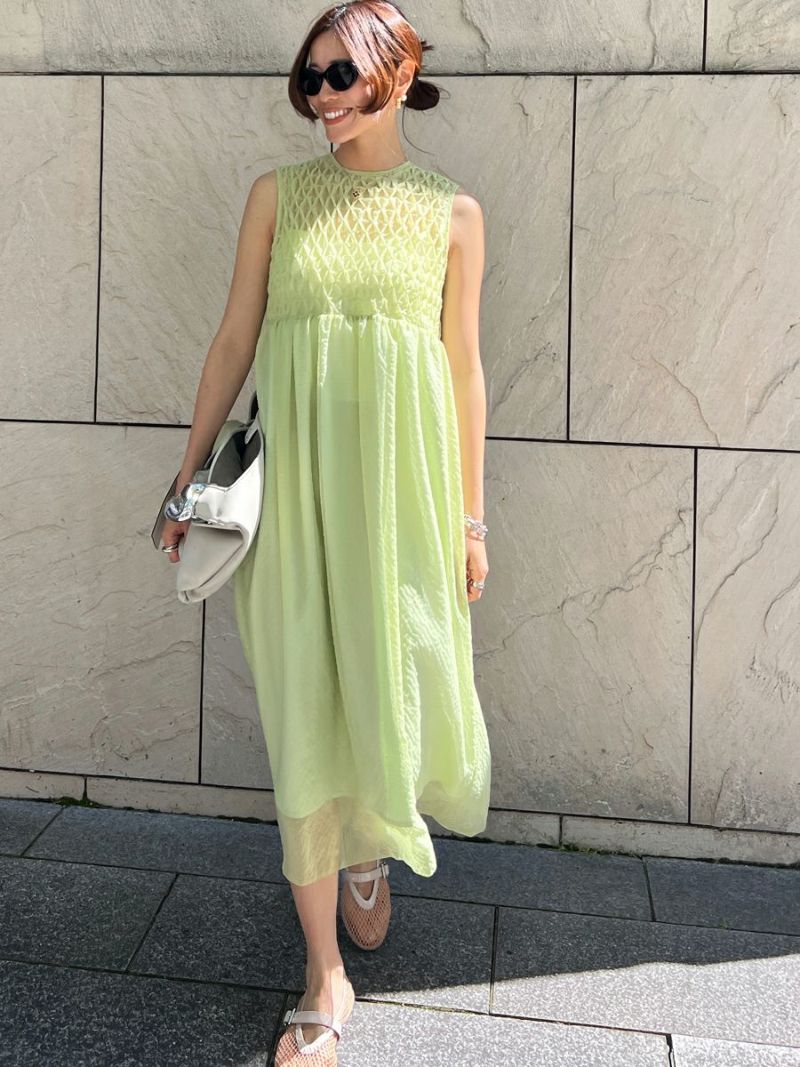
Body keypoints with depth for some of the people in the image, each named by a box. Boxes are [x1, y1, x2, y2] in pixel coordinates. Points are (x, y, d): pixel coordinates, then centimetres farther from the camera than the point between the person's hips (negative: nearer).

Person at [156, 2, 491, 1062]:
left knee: (395, 690, 5)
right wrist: (191, 476, 6)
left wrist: (470, 517, 5)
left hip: (404, 474, 0)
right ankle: (326, 974, 15)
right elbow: (235, 341, 8)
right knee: (305, 712, 1)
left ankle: (367, 846, 42)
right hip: (295, 472, 0)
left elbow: (463, 366, 6)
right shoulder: (278, 194, 7)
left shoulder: (451, 210, 6)